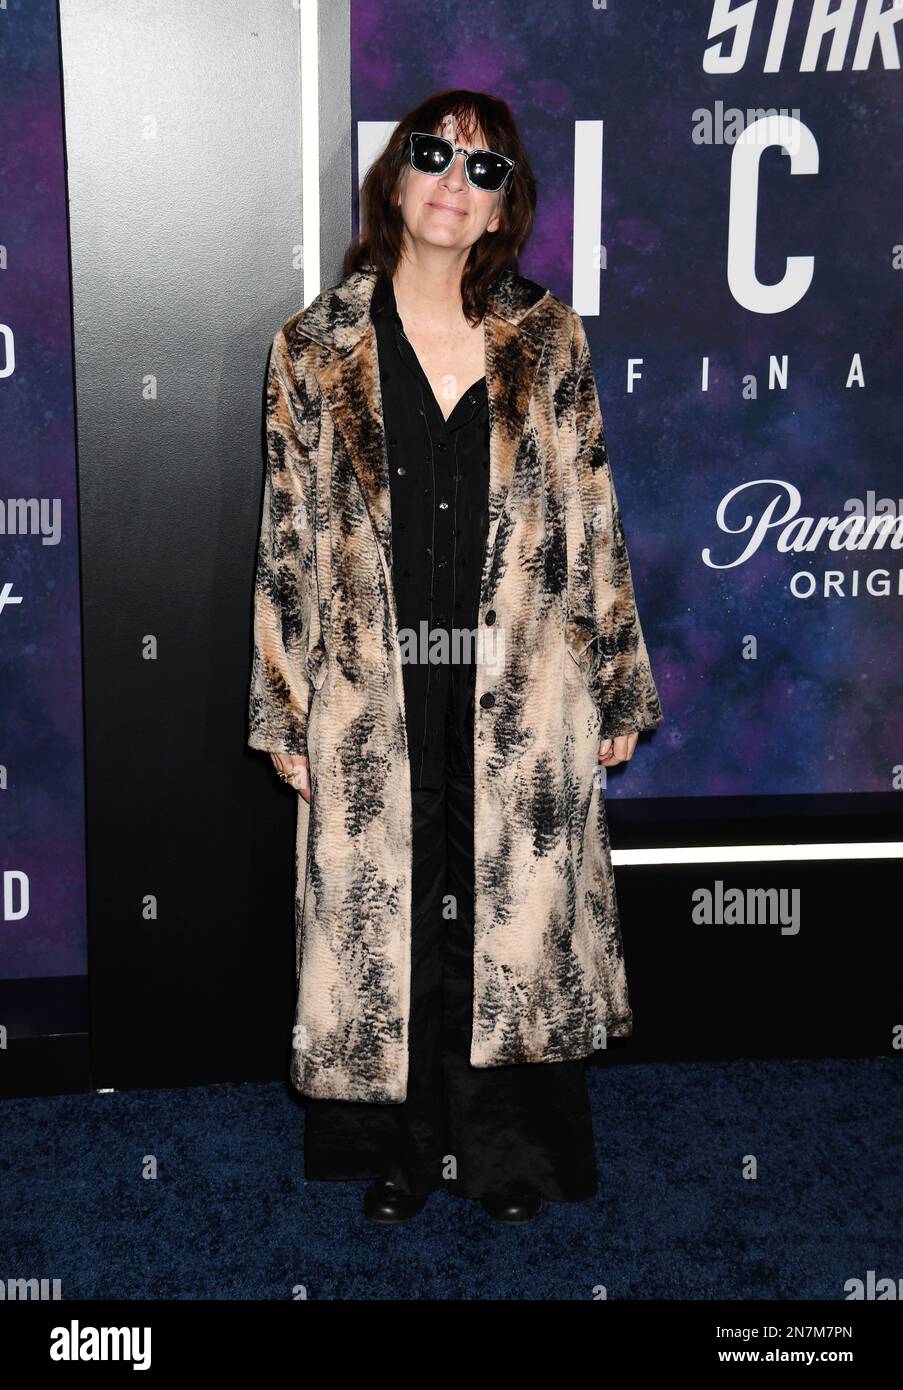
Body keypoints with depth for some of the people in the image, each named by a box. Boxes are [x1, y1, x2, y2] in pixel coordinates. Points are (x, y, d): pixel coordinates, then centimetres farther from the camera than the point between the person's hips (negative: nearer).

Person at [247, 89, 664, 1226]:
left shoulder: (546, 342, 4)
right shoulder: (316, 347, 2)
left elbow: (592, 522, 6)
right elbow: (287, 541, 3)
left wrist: (618, 686, 4)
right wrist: (285, 711, 0)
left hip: (520, 693, 1)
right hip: (375, 692, 0)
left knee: (515, 908, 7)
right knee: (385, 912, 8)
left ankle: (506, 1148, 26)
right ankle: (403, 1145, 28)